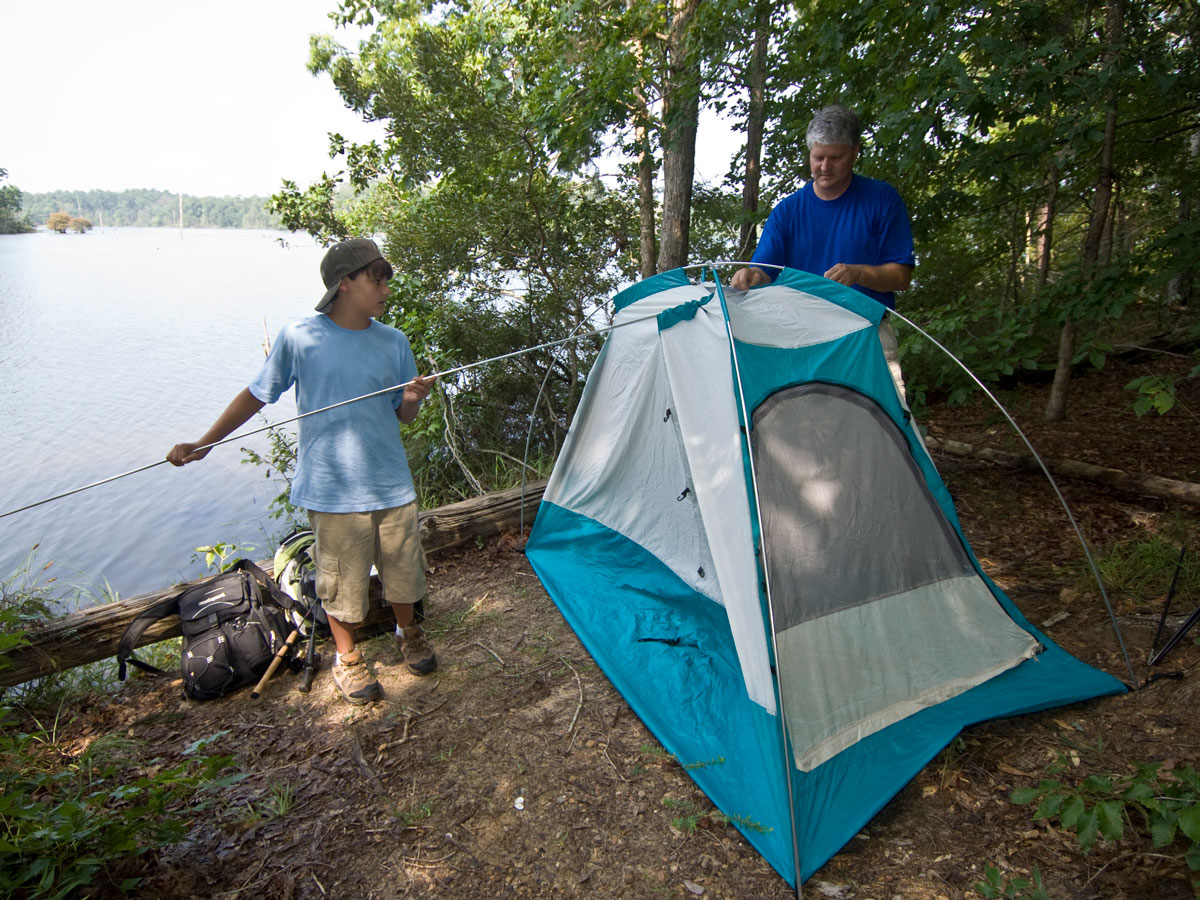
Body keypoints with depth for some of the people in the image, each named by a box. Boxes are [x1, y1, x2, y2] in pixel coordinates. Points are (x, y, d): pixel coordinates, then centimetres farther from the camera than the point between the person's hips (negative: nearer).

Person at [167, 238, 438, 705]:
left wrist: (413, 398, -17)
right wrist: (201, 445, -1)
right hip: (333, 488, -3)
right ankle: (347, 657, 34)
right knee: (341, 578, 9)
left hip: (392, 484, 3)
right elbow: (255, 395, 2)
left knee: (402, 568, 15)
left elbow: (404, 415, 6)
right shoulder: (299, 338, -7)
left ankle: (408, 633, 43)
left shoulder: (393, 342, 2)